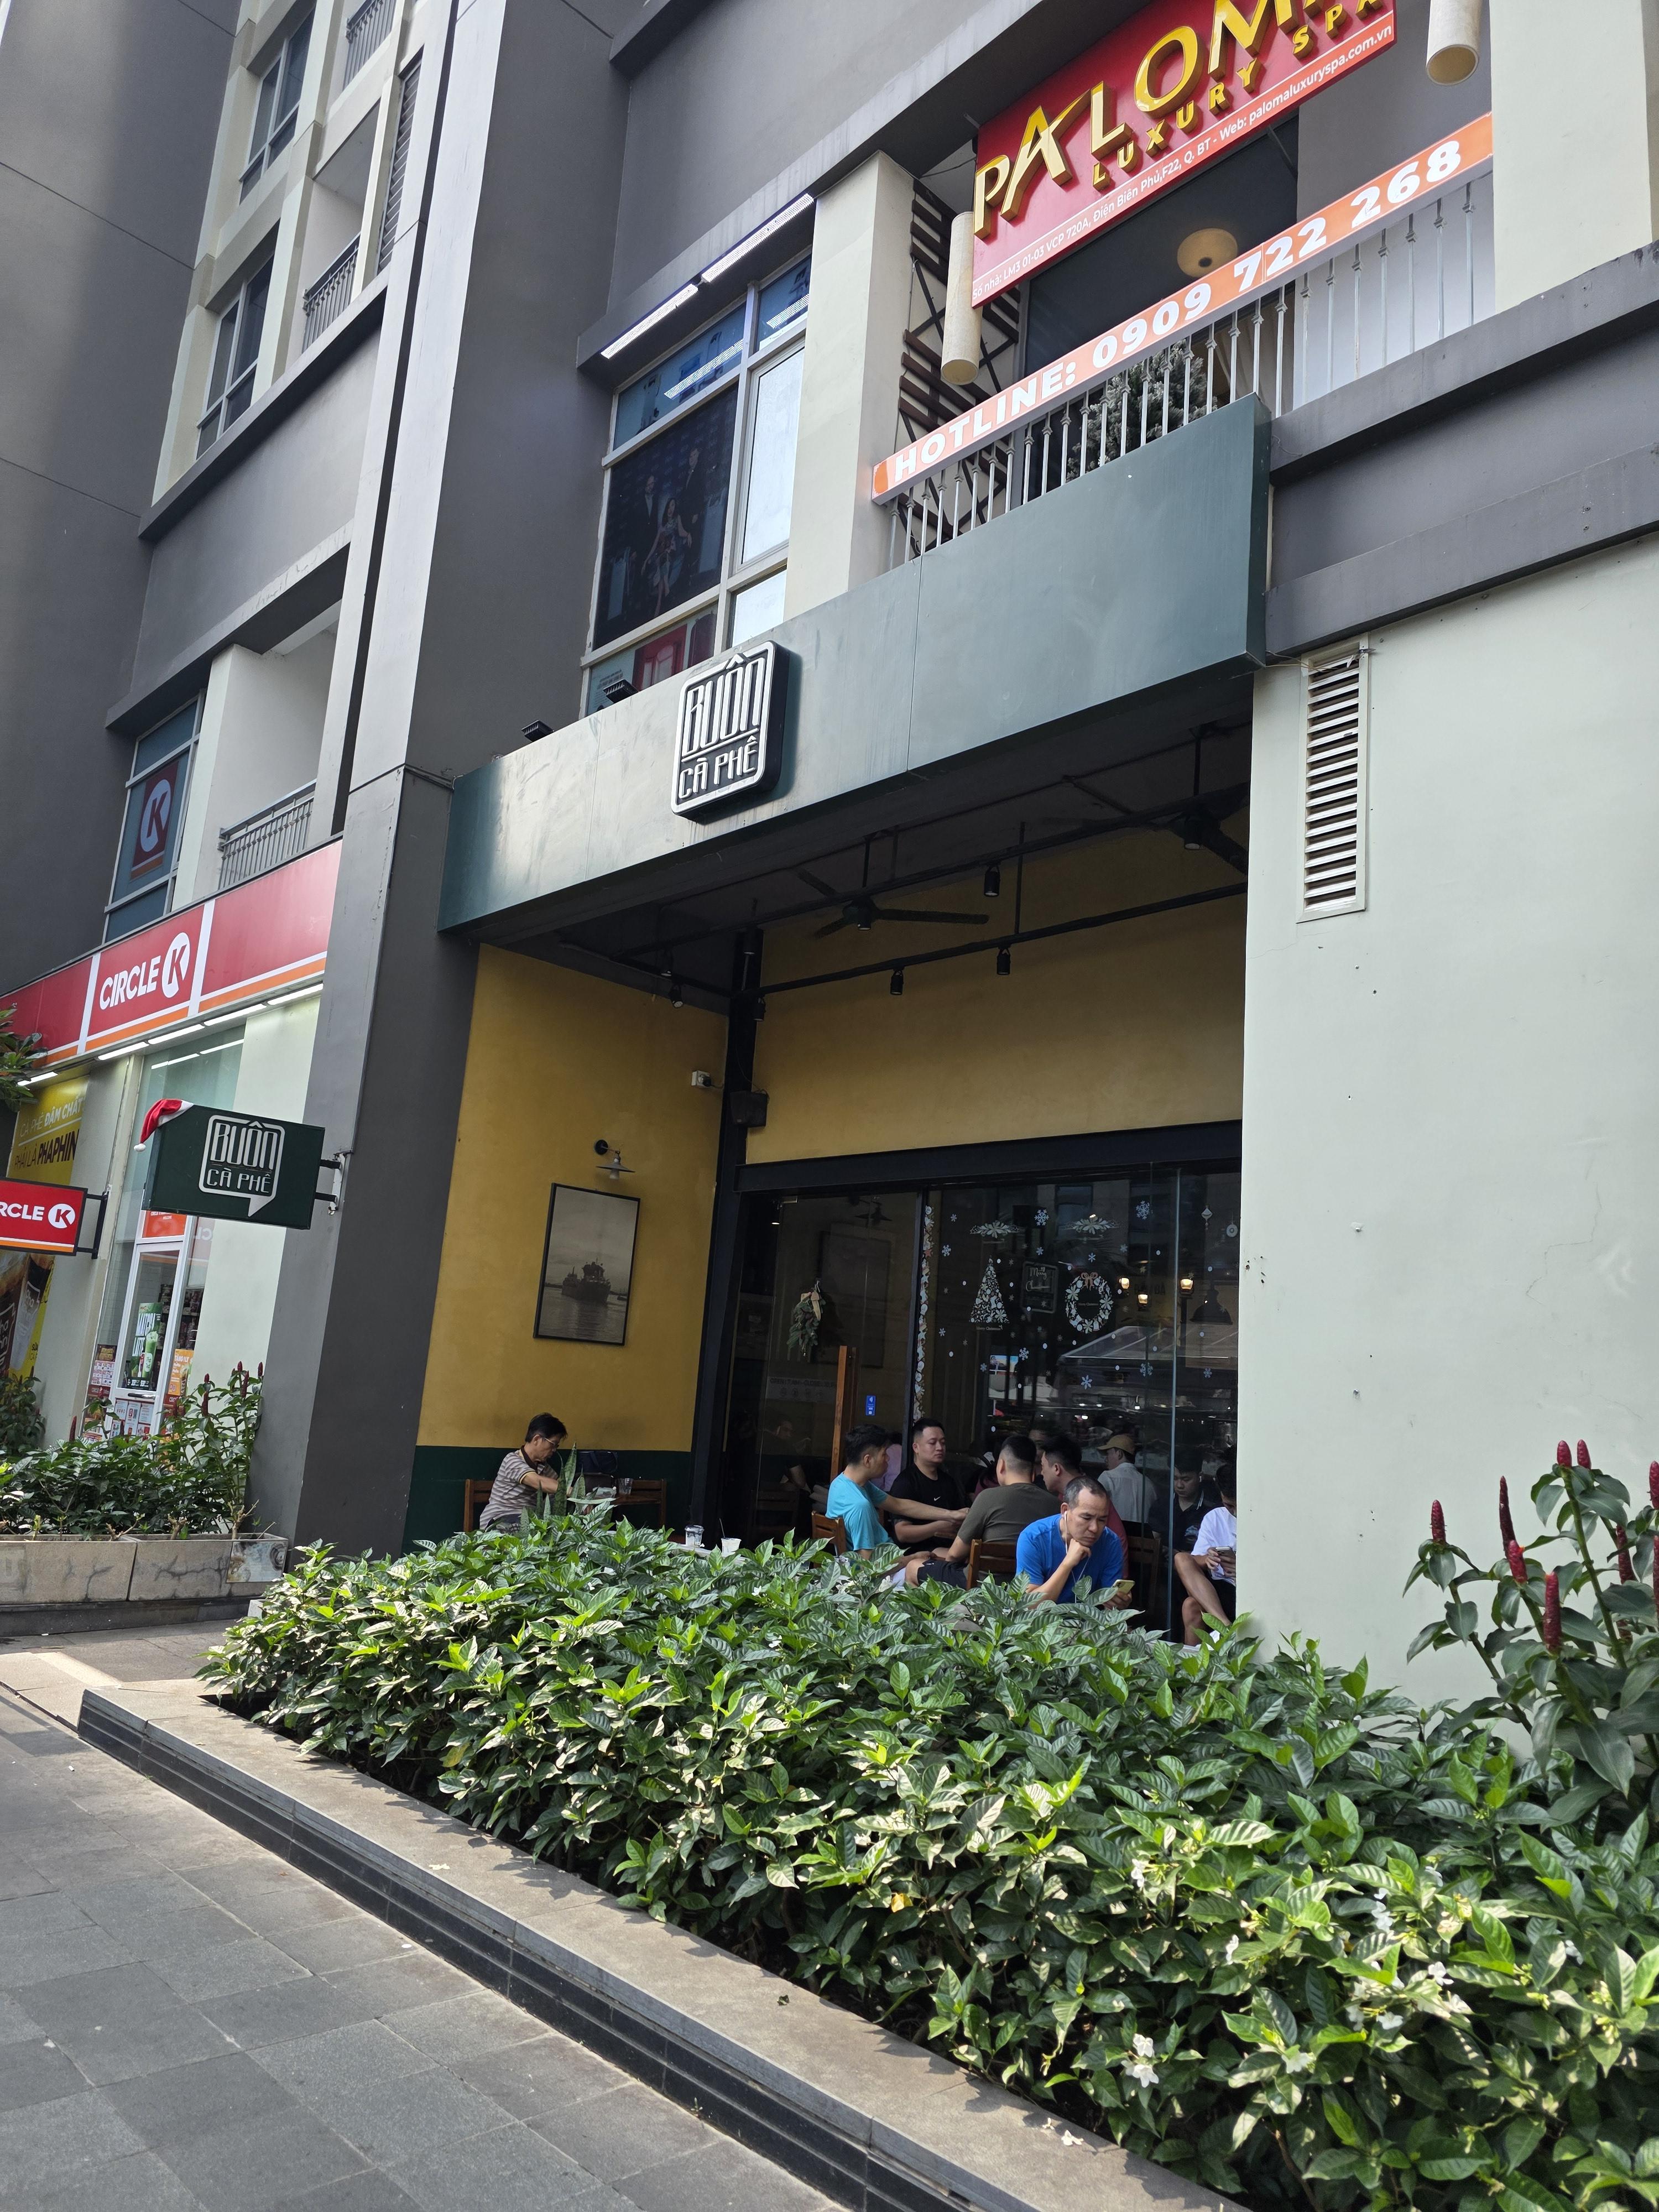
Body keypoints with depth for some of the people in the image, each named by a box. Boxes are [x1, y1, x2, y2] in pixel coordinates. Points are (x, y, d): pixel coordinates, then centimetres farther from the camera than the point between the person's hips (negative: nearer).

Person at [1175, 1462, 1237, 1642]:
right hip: (1221, 1591, 6)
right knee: (1182, 1559, -23)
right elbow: (1193, 1563, 7)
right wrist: (1206, 1559, -16)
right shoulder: (1214, 1518, 11)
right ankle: (1225, 1626, -34)